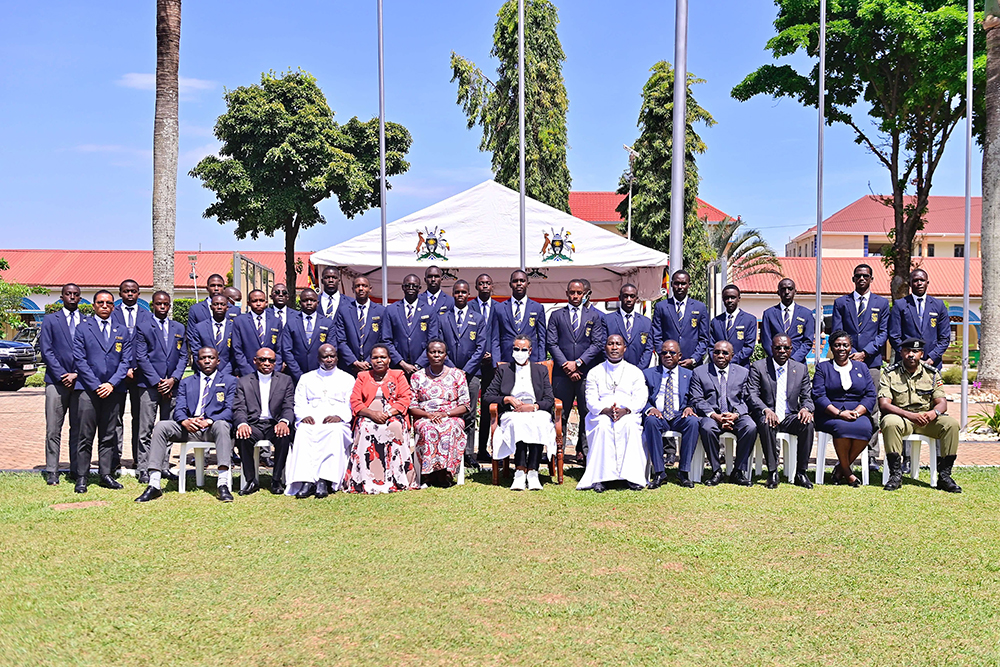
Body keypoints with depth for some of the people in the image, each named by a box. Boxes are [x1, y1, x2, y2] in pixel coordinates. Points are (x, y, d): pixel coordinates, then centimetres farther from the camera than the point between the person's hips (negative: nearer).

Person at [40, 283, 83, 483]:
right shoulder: (50, 320, 9)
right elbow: (46, 351, 1)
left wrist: (76, 374, -5)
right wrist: (62, 375, -9)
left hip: (80, 381, 1)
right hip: (56, 381, -1)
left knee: (79, 428, 5)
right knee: (53, 429, -3)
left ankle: (77, 470, 12)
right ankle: (52, 472, 2)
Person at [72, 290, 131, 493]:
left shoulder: (122, 331, 12)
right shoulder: (83, 328, 5)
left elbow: (126, 360, 6)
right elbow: (79, 359, -2)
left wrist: (112, 384, -7)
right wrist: (95, 386, -10)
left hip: (113, 390, 2)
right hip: (89, 389, -2)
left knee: (109, 436, 7)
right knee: (86, 436, -1)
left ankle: (106, 474, 13)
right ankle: (82, 477, 4)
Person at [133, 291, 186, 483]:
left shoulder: (179, 328, 13)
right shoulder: (143, 327, 2)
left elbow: (183, 357, 10)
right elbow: (141, 358, -4)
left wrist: (173, 379, -4)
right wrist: (157, 382, -10)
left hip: (171, 386, 4)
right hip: (149, 385, -4)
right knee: (145, 430, -4)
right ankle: (142, 470, 0)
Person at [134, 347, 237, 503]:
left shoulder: (229, 381, 12)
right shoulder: (186, 382, 21)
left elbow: (230, 410, -1)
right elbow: (179, 409, 8)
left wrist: (209, 421, -20)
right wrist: (185, 421, -17)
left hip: (213, 427, -3)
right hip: (189, 428, 3)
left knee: (222, 425, -37)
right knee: (160, 426, -21)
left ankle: (223, 484, -46)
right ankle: (154, 485, -25)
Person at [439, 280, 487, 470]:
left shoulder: (478, 319, 8)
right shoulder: (442, 319, 9)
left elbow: (480, 348, 2)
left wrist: (466, 370, -7)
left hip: (471, 373, 0)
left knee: (469, 416, 1)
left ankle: (469, 454, 6)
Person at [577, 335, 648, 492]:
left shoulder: (635, 372, 14)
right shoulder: (595, 372, 14)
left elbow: (640, 399, 2)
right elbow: (591, 400, 4)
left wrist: (625, 410, -19)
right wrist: (606, 410, -18)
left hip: (628, 415, 0)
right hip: (602, 415, 0)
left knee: (630, 425, -35)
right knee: (603, 425, -35)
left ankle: (632, 476, -34)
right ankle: (599, 477, -36)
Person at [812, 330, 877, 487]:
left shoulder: (862, 367, 19)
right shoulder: (822, 367, 12)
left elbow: (870, 395, 8)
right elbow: (818, 396, -2)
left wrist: (856, 412, -11)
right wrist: (839, 413, -16)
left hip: (858, 414, 2)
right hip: (830, 415, -2)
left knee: (864, 428, -33)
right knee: (842, 427, -36)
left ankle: (841, 468, -15)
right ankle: (847, 472, -18)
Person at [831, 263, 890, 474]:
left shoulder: (881, 303, 12)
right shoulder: (841, 303, 12)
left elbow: (883, 333, 5)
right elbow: (837, 333, 6)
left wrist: (865, 353, -7)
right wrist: (851, 354, -8)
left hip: (871, 362, 0)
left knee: (871, 410, -1)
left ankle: (872, 457, 4)